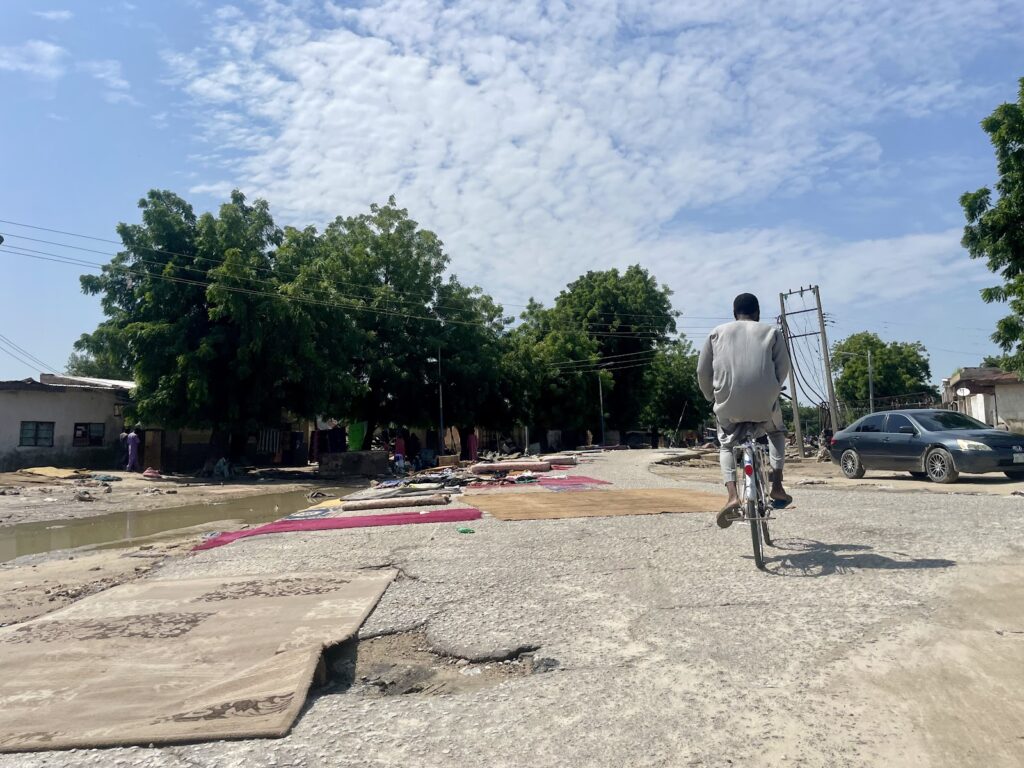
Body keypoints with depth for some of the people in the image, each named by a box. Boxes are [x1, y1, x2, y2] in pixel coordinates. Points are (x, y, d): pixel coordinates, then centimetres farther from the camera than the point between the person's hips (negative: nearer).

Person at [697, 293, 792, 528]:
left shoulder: (718, 332, 15)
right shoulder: (771, 331, 14)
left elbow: (702, 371, 11)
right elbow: (783, 367, 7)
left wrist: (712, 397, 24)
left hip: (728, 405, 0)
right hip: (764, 404, 0)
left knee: (726, 445, 23)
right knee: (776, 432, 32)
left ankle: (732, 497, 2)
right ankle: (777, 486, 21)